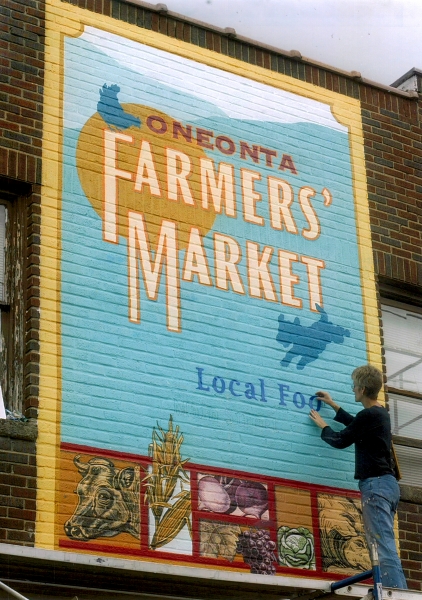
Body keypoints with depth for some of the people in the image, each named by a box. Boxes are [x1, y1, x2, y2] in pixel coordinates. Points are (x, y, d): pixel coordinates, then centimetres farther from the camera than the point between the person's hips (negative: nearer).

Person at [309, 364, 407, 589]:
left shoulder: (369, 415, -13)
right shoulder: (380, 414, 17)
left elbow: (341, 440, -2)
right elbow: (356, 426, 38)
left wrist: (322, 425, 16)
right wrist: (334, 406, 43)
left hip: (376, 484, -10)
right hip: (387, 484, 10)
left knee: (384, 547, -17)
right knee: (383, 546, 8)